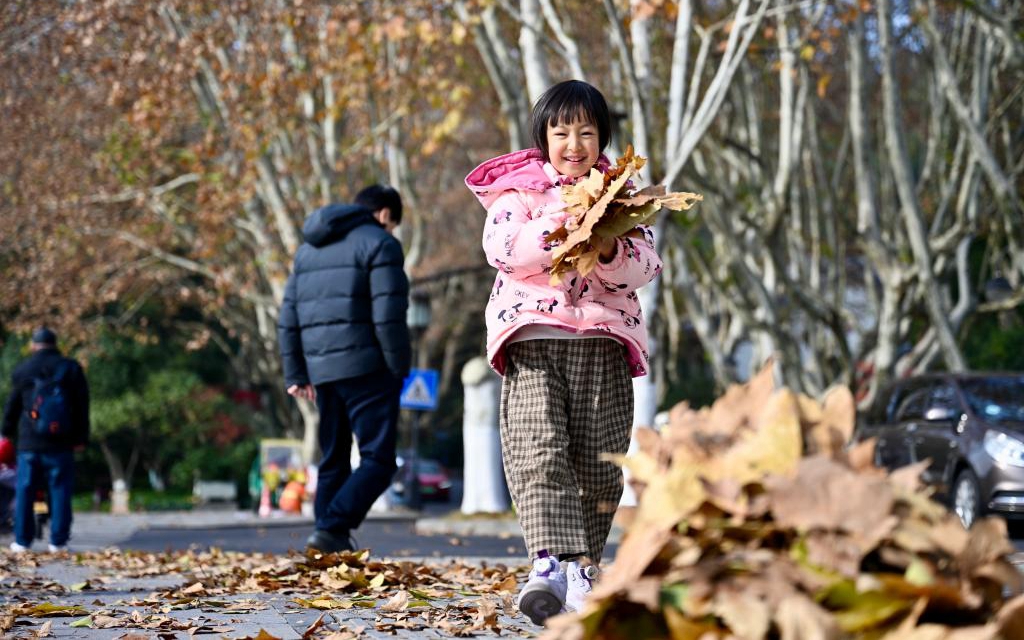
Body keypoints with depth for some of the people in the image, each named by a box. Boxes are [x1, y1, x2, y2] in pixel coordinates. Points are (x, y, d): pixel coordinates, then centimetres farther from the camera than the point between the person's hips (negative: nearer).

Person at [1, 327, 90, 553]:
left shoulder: (21, 371, 3)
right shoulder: (71, 369, 2)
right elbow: (82, 406, 3)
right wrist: (81, 438, 8)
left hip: (29, 443, 0)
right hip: (61, 443, 0)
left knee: (24, 492, 6)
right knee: (60, 492, 3)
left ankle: (22, 540, 6)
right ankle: (58, 541, 0)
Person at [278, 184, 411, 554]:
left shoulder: (310, 249, 21)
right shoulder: (379, 243, -2)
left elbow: (288, 318, 18)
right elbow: (389, 316, -12)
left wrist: (295, 374, 19)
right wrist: (400, 369, -6)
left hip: (321, 370, 7)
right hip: (365, 367, -7)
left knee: (333, 459, 15)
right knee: (378, 460, -7)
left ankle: (335, 541, 11)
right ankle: (332, 528, -21)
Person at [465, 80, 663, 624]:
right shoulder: (519, 188, 10)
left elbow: (645, 266, 4)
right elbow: (499, 247, -7)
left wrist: (609, 252, -16)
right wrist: (555, 232, -19)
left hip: (603, 340, 2)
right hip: (533, 335, -2)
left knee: (597, 460, -1)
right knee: (537, 450, -19)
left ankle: (581, 568, 10)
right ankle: (551, 563, -31)